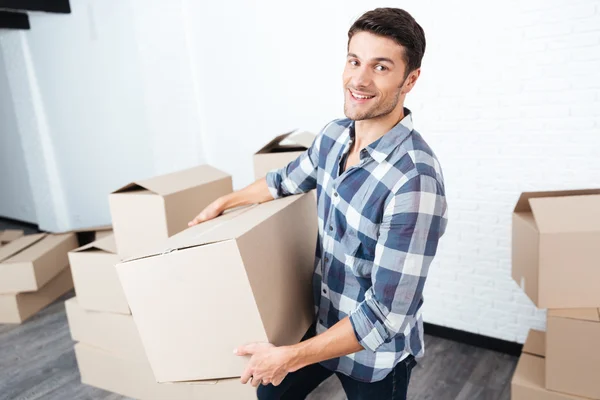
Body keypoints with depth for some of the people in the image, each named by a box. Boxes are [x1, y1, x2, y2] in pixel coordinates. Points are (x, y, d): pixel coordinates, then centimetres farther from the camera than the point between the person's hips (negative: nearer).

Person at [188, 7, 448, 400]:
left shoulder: (415, 180, -32)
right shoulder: (335, 134, -8)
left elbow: (388, 313, -28)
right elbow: (289, 180, 12)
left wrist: (290, 357, -23)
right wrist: (225, 201, 22)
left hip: (375, 353, -6)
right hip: (323, 321, 6)